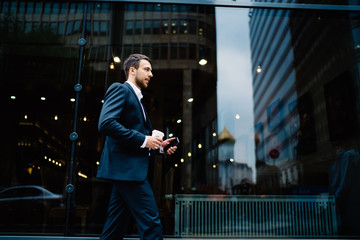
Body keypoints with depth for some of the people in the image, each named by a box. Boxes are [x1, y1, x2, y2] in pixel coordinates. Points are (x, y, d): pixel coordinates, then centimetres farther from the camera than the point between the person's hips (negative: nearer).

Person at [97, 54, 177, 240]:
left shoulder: (136, 99, 25)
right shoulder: (120, 89, -3)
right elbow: (106, 123, -20)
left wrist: (159, 146, 11)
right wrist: (143, 140, -17)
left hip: (127, 170, 10)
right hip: (127, 168, -10)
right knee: (151, 225, -9)